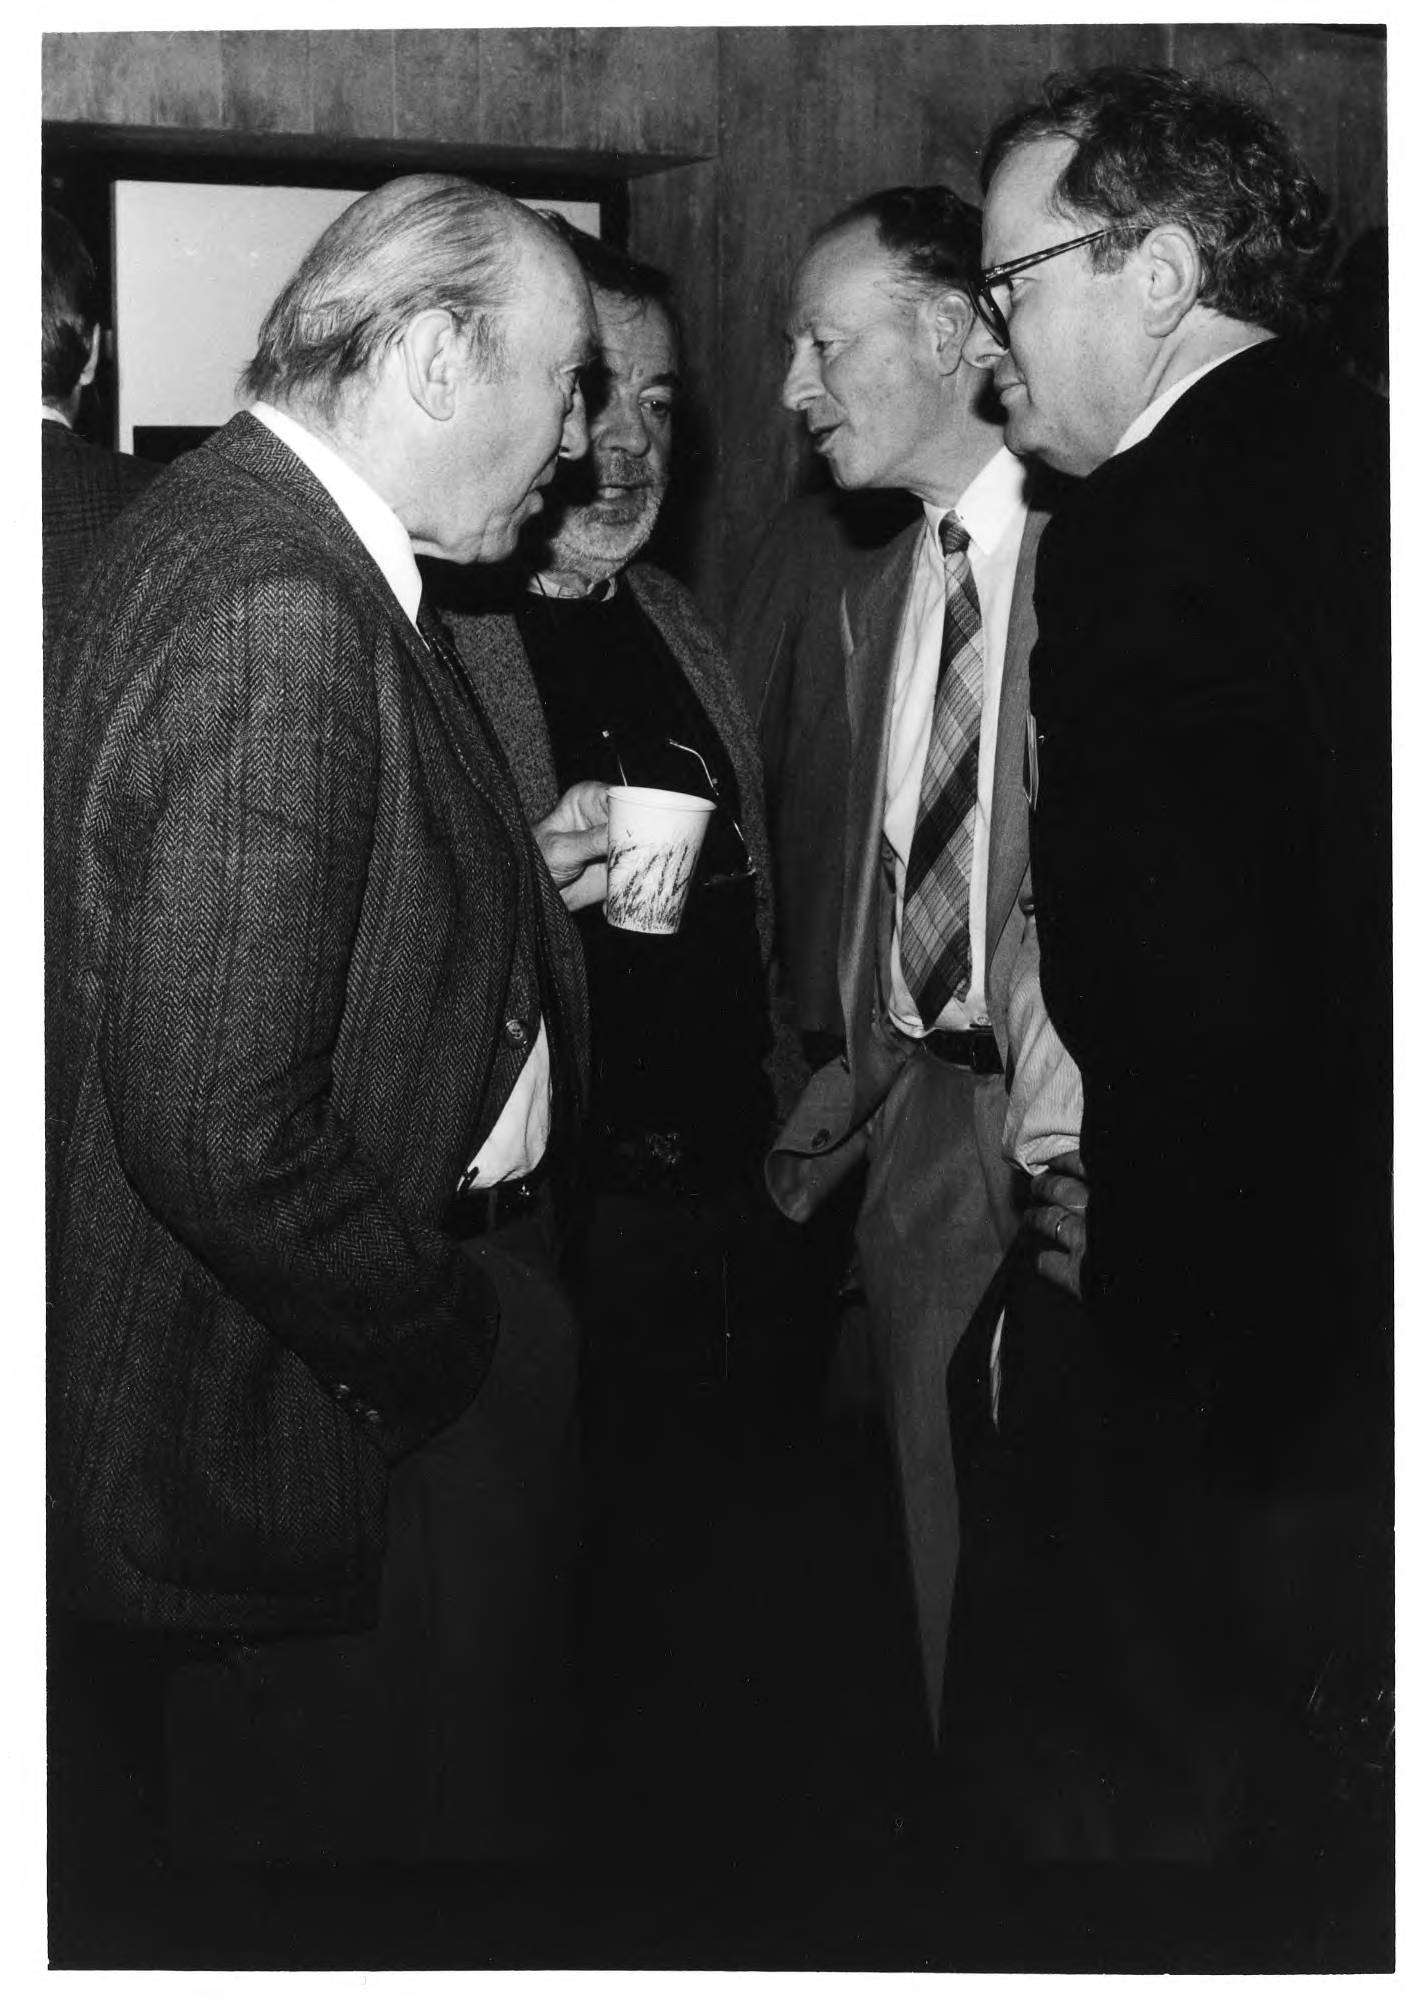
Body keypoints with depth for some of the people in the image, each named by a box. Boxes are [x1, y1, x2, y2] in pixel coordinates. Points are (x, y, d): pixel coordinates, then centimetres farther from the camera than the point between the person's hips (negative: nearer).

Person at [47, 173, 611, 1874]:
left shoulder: (232, 528, 6)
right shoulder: (275, 615, -27)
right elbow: (223, 1130, -30)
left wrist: (513, 876, 10)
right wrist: (444, 1347, -17)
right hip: (302, 1414, -10)